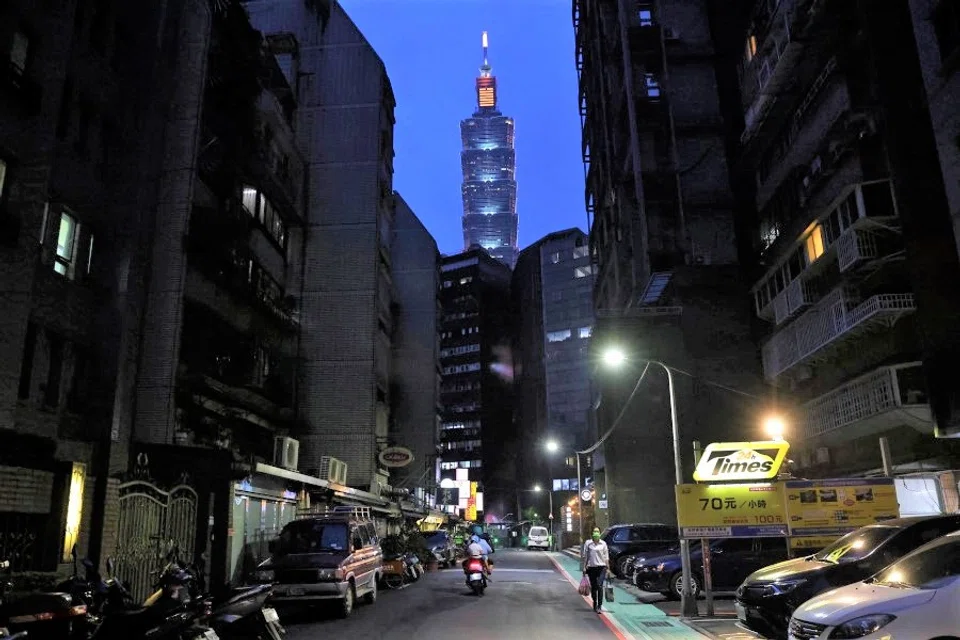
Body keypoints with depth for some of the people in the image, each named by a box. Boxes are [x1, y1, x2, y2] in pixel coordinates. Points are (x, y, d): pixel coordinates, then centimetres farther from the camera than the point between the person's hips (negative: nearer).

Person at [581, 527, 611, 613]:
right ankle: (595, 604, 28)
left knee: (599, 586, -13)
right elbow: (584, 556, 4)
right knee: (593, 587, 10)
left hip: (601, 567, -1)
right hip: (591, 567, 1)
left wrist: (608, 568, 3)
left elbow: (606, 557, 6)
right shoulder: (588, 543, 0)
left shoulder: (603, 544, 2)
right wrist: (584, 567, 0)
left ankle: (600, 606, -10)